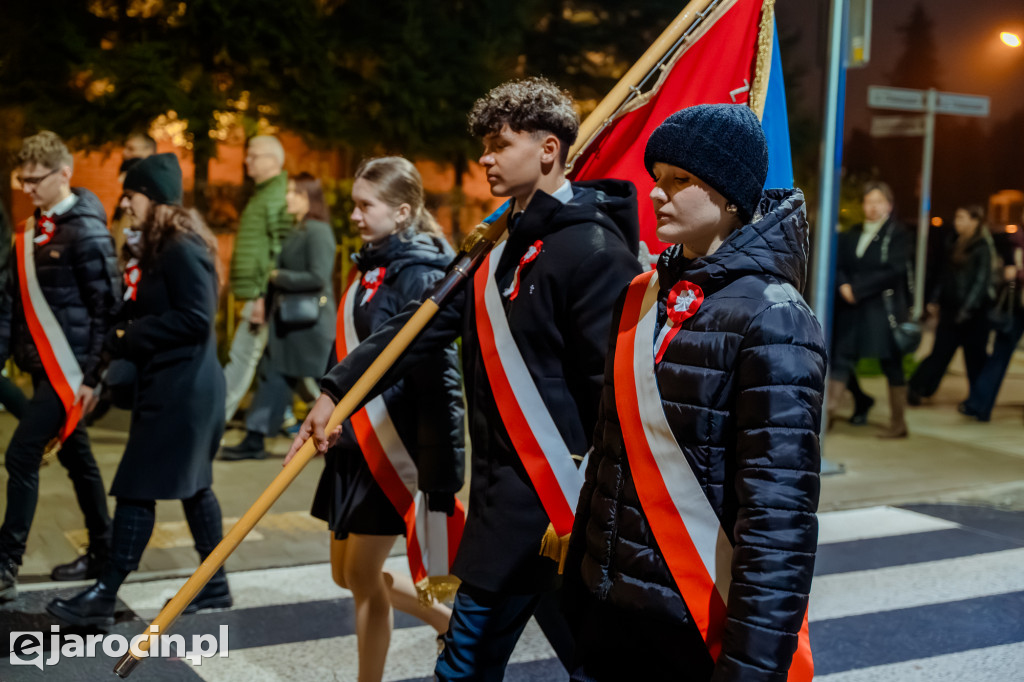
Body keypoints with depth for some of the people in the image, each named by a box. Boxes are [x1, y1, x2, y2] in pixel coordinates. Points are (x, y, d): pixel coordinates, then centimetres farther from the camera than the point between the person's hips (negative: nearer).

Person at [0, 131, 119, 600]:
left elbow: (107, 308, -15)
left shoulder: (86, 232, -13)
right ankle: (102, 552, 26)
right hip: (43, 366, 8)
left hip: (69, 368, -8)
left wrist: (93, 376, -16)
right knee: (75, 457, 14)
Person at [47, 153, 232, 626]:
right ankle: (214, 586, 25)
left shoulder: (184, 250, -16)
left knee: (137, 489, -6)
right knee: (191, 485, 15)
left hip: (182, 389, -10)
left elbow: (195, 319, -22)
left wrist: (130, 338, -15)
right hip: (166, 384, 10)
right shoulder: (156, 248, 15)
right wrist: (123, 336, -2)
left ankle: (105, 597, 1)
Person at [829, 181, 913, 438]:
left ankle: (898, 422, 11)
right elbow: (838, 264, 8)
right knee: (841, 359, 0)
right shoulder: (851, 235, 13)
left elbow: (892, 271, -13)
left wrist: (858, 289, -14)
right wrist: (843, 286, -13)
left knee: (891, 365, 2)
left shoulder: (897, 235, -2)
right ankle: (829, 411, 3)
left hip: (883, 309, -5)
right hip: (851, 308, 5)